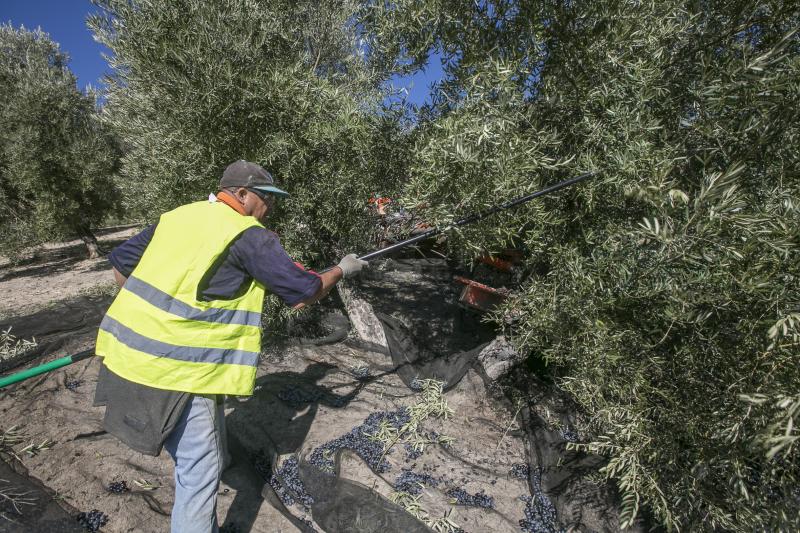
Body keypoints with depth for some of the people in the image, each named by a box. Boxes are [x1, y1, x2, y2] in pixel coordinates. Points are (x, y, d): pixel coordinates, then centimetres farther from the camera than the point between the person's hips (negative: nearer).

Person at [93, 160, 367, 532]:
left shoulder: (177, 216, 11)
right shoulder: (250, 235, -11)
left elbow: (120, 263, 19)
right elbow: (305, 292, -8)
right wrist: (343, 270, 9)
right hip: (178, 370, -9)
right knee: (201, 469, 7)